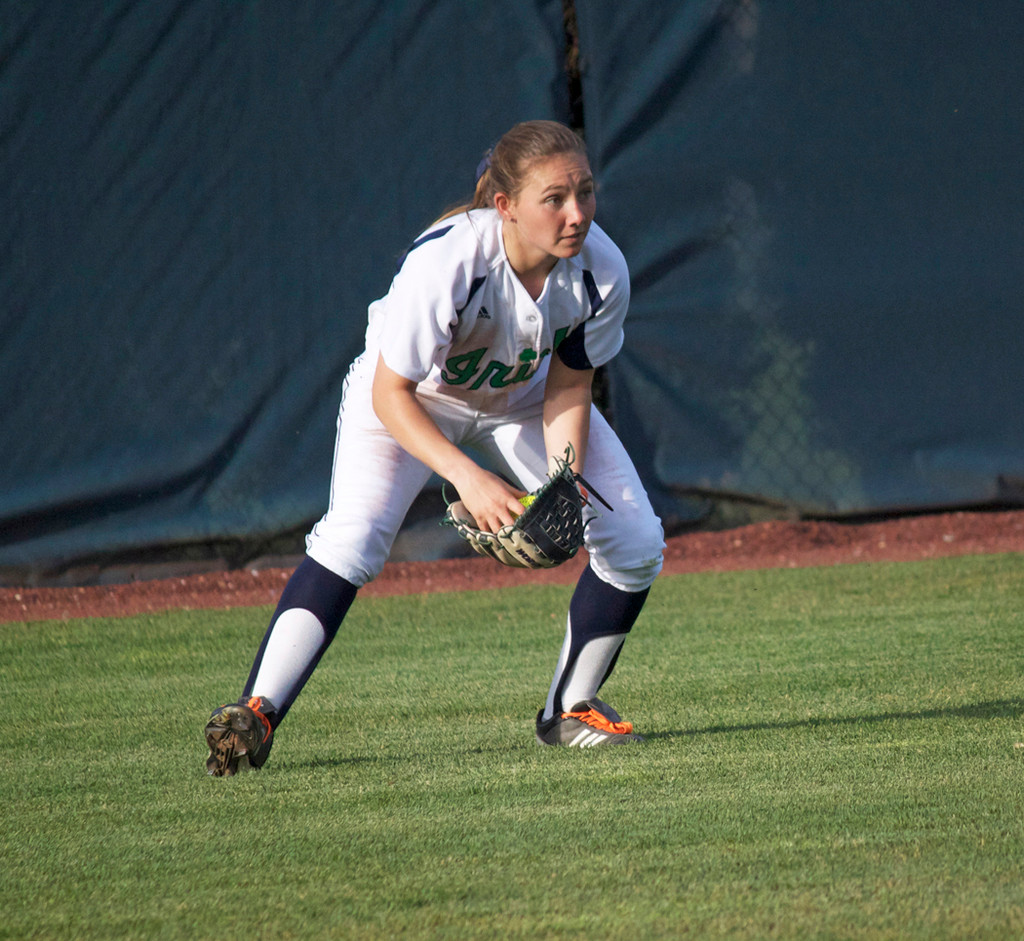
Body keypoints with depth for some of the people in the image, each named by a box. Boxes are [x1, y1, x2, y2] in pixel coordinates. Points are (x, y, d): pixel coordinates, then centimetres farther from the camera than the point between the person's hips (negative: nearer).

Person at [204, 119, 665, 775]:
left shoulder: (602, 270, -27)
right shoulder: (445, 261, -40)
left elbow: (568, 386, -12)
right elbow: (390, 395, -33)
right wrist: (467, 475, -44)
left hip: (524, 398, 5)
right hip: (413, 394, -4)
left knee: (635, 542, -6)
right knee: (352, 537, -28)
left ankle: (572, 708, 13)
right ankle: (258, 714, -31)